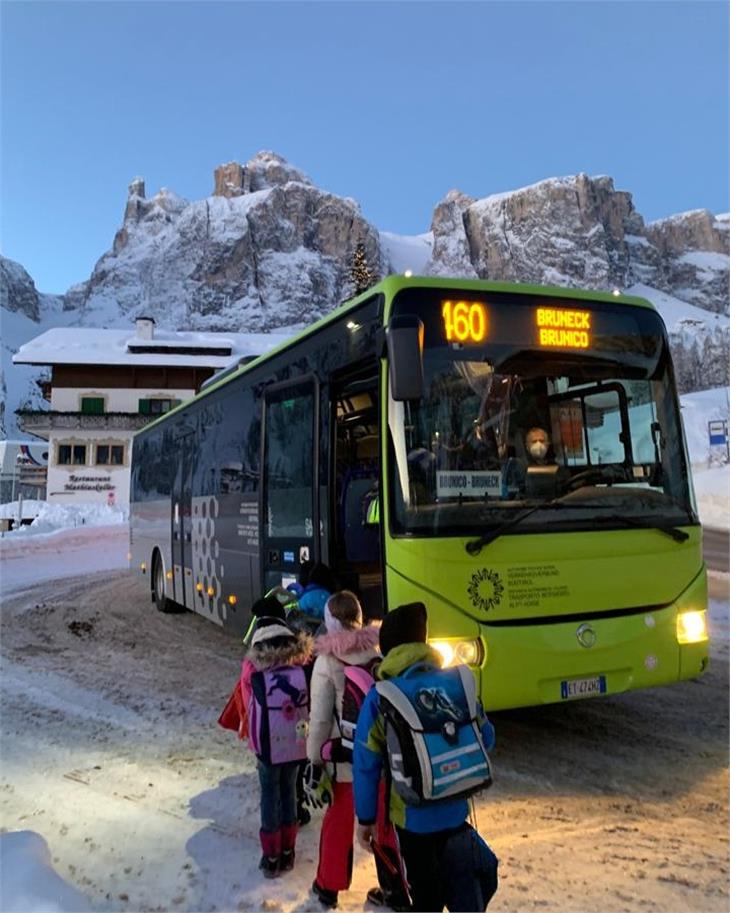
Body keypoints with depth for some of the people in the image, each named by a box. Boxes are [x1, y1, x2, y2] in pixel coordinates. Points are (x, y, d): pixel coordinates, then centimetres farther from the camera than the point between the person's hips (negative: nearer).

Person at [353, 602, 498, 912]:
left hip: (412, 816, -1)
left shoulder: (380, 697, -13)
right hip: (454, 810, 2)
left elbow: (366, 764, -9)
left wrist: (365, 817, 2)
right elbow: (485, 739, 4)